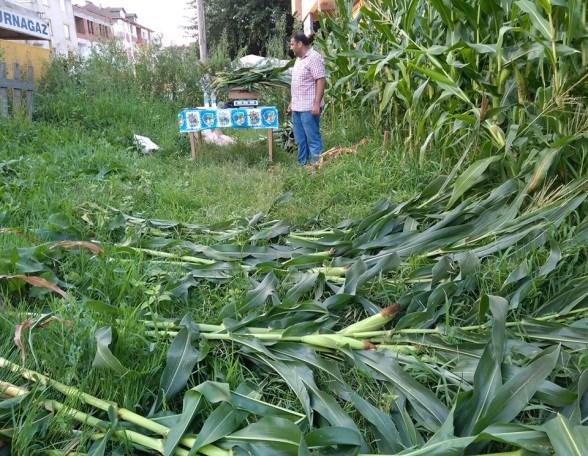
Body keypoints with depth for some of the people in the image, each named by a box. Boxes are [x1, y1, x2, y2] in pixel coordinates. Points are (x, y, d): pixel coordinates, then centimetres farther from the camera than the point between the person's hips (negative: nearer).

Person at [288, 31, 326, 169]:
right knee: (300, 139, 13)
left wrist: (317, 103, -23)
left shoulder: (314, 58, -12)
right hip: (297, 107, 9)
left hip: (309, 108, -9)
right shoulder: (299, 59, 17)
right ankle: (302, 164, 21)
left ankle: (316, 165, 0)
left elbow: (320, 81, -18)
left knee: (313, 138, -5)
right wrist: (292, 102, 21)